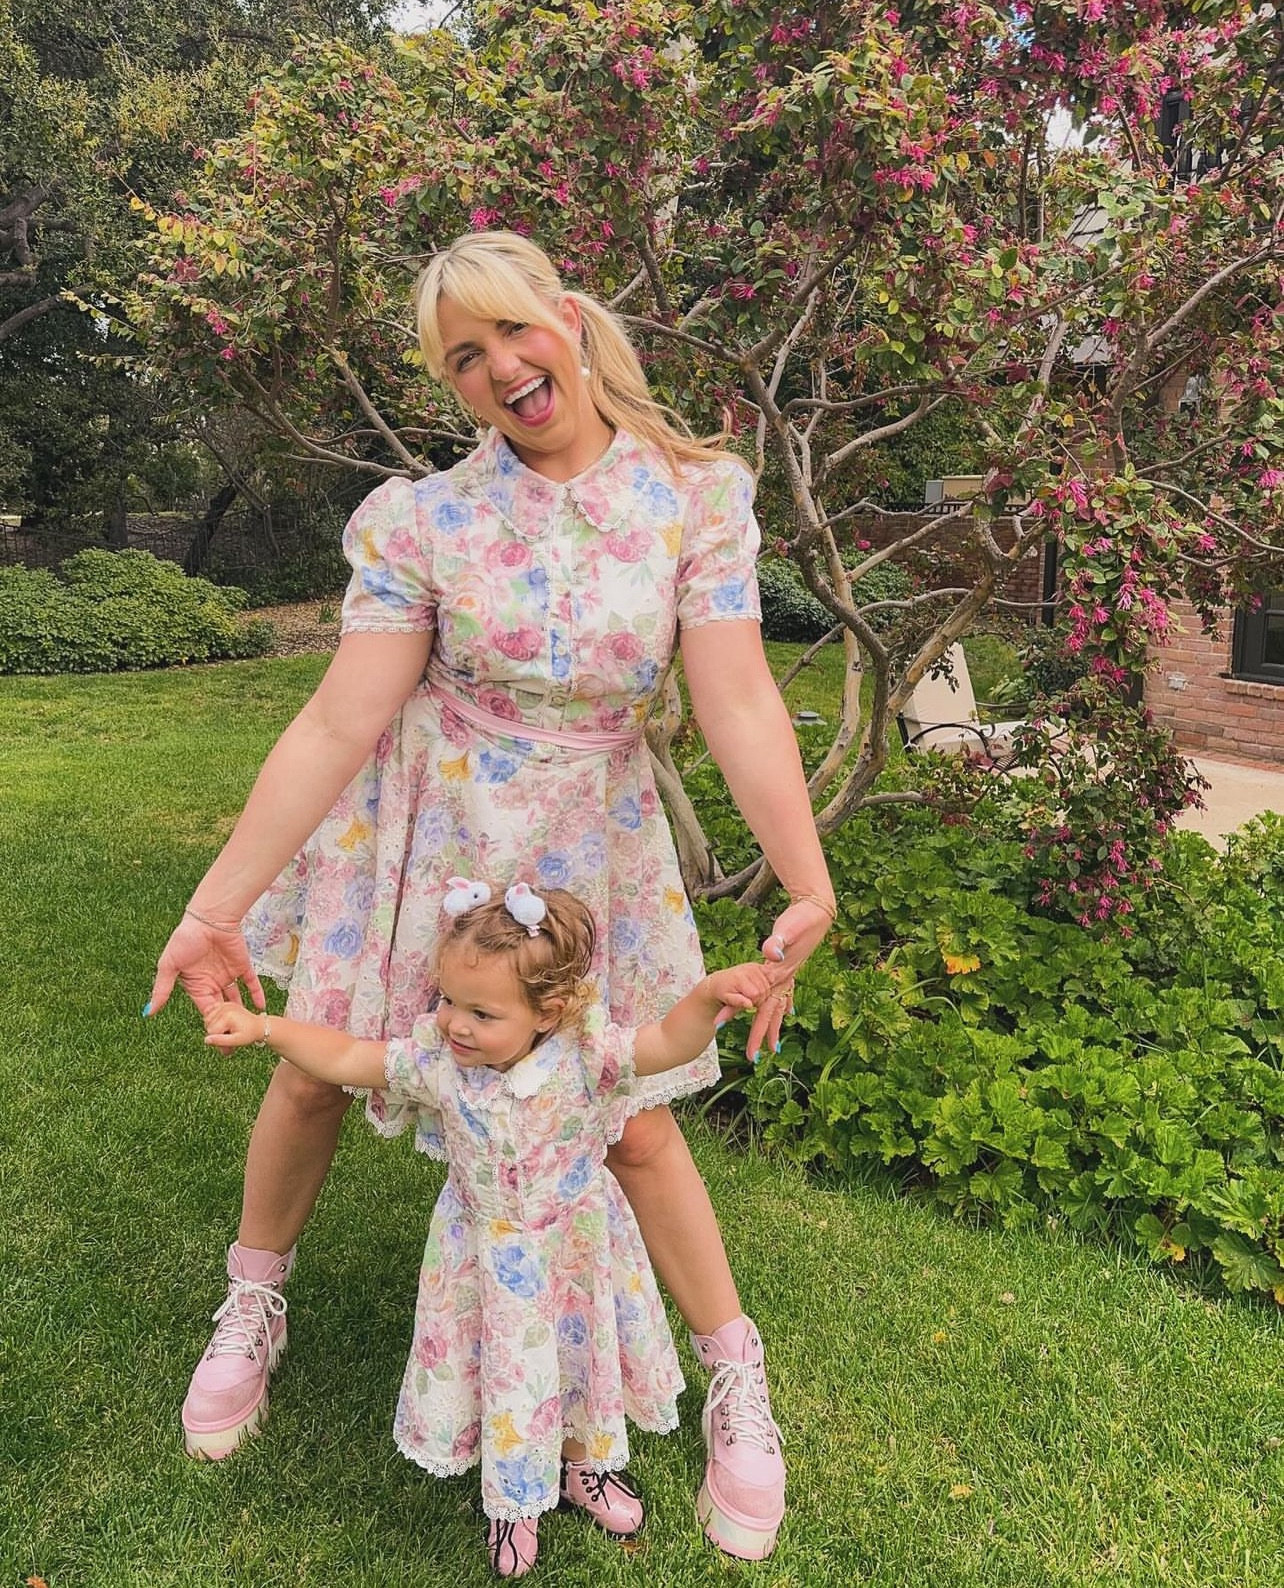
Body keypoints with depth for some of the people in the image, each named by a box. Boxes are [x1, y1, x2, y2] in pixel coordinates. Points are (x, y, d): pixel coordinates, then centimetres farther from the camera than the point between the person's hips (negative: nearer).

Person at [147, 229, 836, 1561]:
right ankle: (252, 1306, 42)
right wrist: (221, 899, -18)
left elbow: (738, 701, -19)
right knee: (316, 1072, 11)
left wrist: (807, 882, -31)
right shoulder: (425, 520, -12)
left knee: (633, 1123, 6)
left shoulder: (696, 497, -11)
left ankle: (737, 1378, 30)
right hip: (417, 835, 1)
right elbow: (339, 722, -15)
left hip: (587, 851, 0)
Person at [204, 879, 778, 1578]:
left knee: (586, 1354, 23)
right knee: (506, 1371, 18)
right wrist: (263, 1027, -18)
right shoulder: (435, 1058, -22)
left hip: (578, 1248, 0)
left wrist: (712, 994, -52)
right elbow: (344, 1057, -12)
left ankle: (584, 1461, 54)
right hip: (488, 1257, 0)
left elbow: (670, 1043, -34)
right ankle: (515, 1497, 46)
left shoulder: (583, 1052, -27)